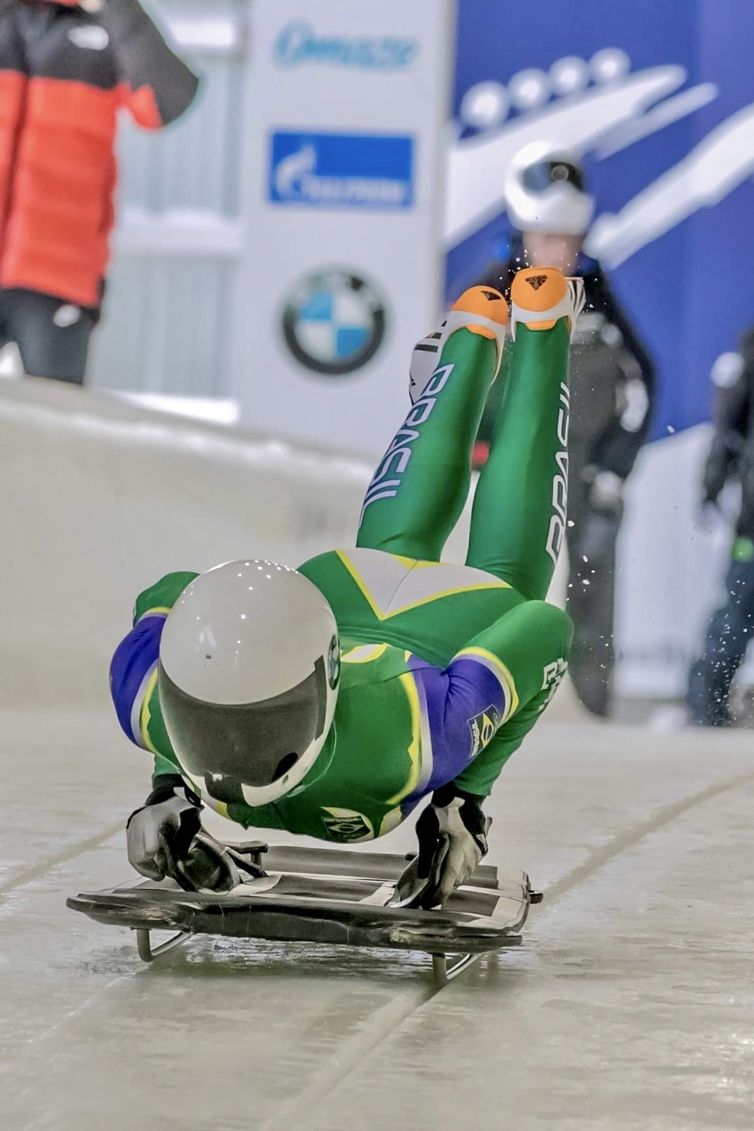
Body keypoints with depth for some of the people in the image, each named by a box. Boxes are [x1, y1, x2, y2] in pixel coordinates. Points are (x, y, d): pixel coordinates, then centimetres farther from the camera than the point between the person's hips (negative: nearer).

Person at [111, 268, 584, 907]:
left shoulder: (399, 740, -52)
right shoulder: (148, 691, -42)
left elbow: (545, 631, -35)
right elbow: (166, 598, -17)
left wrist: (467, 794, -31)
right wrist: (170, 784, -23)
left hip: (473, 623, -2)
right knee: (396, 544, 37)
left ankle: (540, 329, 52)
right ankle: (475, 338, 58)